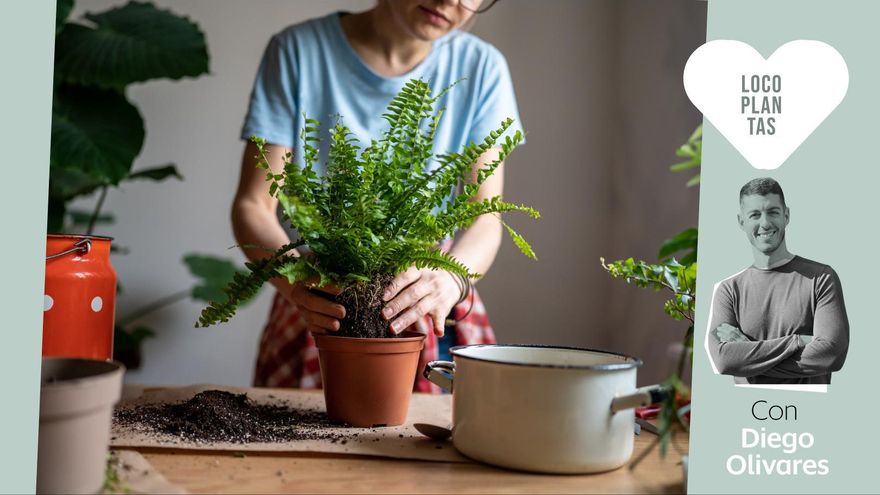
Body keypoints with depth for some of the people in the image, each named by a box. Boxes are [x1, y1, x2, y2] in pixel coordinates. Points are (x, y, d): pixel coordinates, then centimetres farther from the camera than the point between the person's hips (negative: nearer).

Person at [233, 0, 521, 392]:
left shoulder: (481, 68, -1)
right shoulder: (298, 51, -7)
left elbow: (486, 219, -8)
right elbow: (252, 206, -10)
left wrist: (451, 279, -30)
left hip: (431, 326, 2)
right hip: (321, 318, -1)